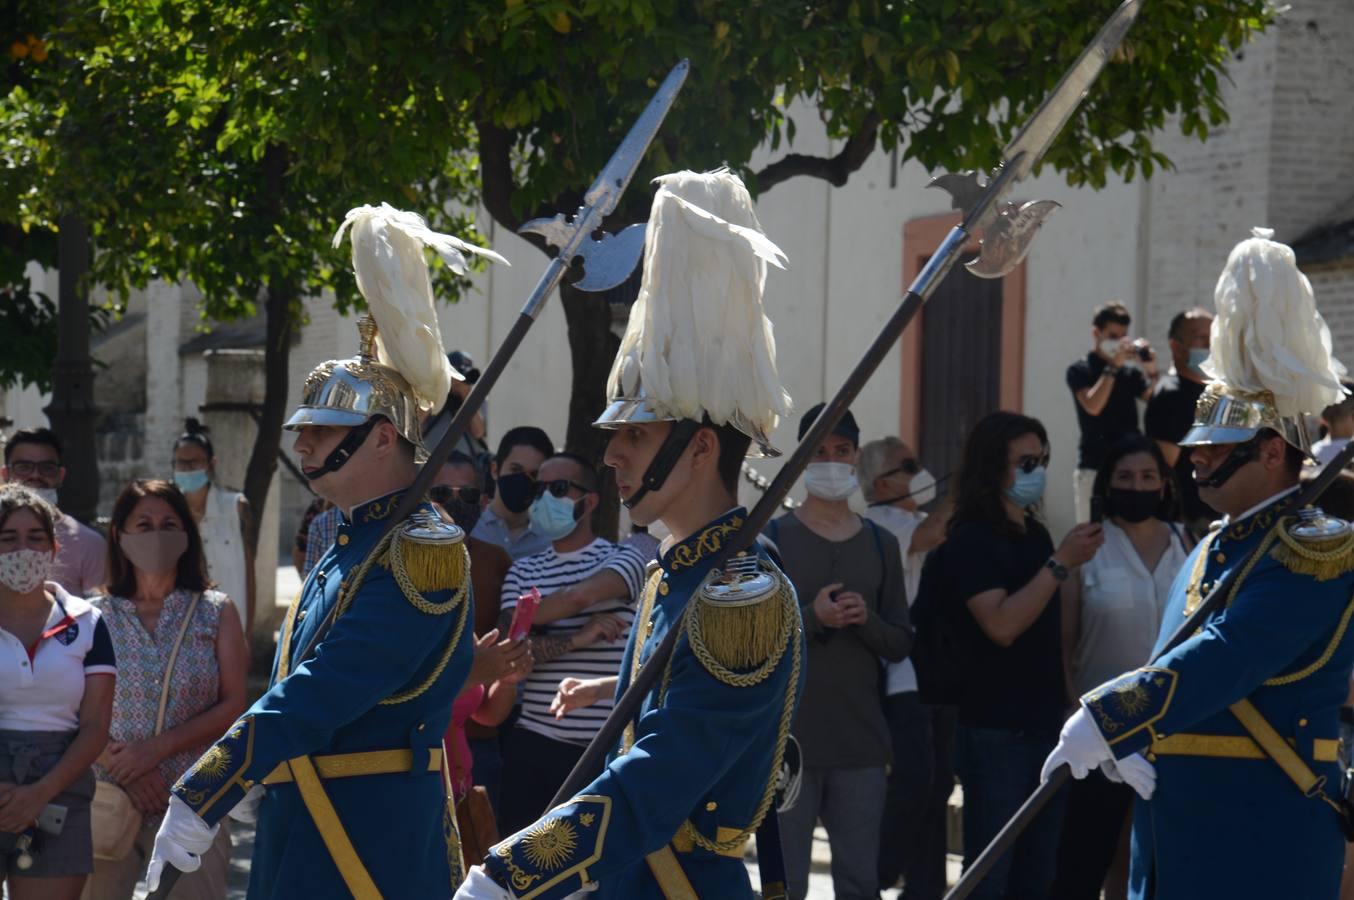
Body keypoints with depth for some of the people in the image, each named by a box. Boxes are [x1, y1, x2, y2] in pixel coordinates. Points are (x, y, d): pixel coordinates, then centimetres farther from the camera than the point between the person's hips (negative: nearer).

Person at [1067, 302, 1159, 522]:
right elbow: (1093, 406, -13)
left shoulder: (1130, 372, 14)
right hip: (1095, 468, -3)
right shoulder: (1079, 371, 3)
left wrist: (1151, 372, -12)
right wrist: (1113, 366, -14)